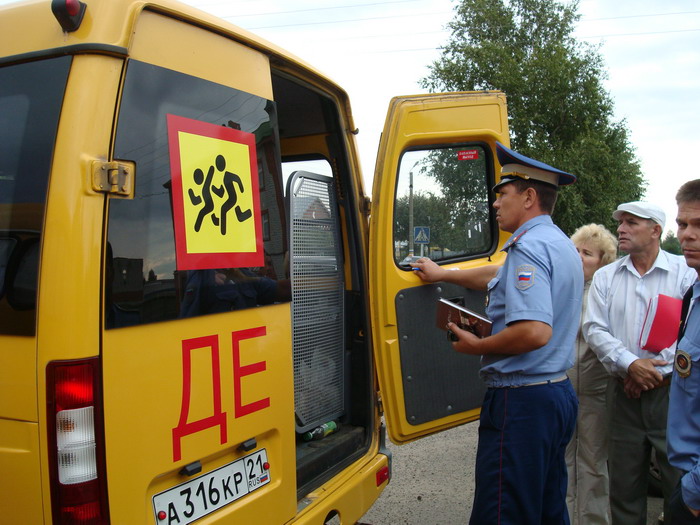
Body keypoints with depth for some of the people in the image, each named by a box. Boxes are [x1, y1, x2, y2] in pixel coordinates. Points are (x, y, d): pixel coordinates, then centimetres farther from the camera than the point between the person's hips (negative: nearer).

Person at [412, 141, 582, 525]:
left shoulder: (528, 246, -18)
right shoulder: (561, 244, 15)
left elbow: (535, 332, -29)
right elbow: (499, 276, 28)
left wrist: (477, 346, -14)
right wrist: (442, 274, 33)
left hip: (522, 400, -10)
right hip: (559, 393, 10)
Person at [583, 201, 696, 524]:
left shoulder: (685, 272, 1)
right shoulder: (605, 277, 8)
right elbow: (594, 329, 1)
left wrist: (658, 371, -12)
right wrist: (630, 364, -12)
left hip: (671, 392, -2)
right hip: (625, 393, 3)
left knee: (680, 481, 2)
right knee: (623, 483, 12)